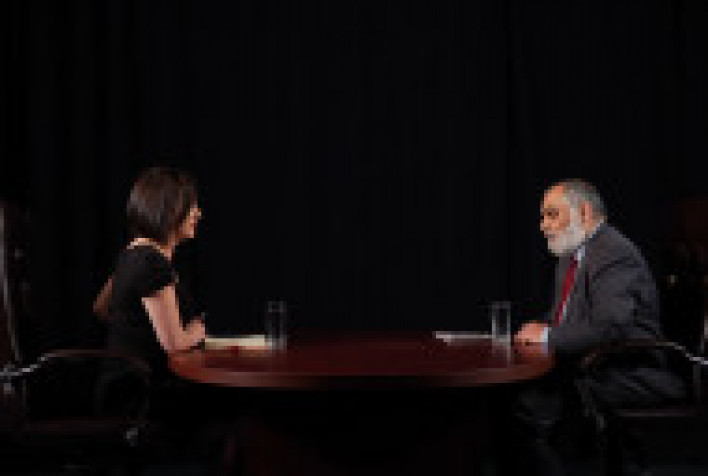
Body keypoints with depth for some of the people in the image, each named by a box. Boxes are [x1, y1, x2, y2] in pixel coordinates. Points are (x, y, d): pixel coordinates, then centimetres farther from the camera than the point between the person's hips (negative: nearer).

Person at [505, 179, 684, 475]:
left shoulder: (615, 254, -14)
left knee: (531, 404, -26)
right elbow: (561, 319, 25)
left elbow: (609, 329, -26)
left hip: (632, 378, -9)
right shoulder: (569, 257, 18)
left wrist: (547, 337, -16)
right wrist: (537, 332, 2)